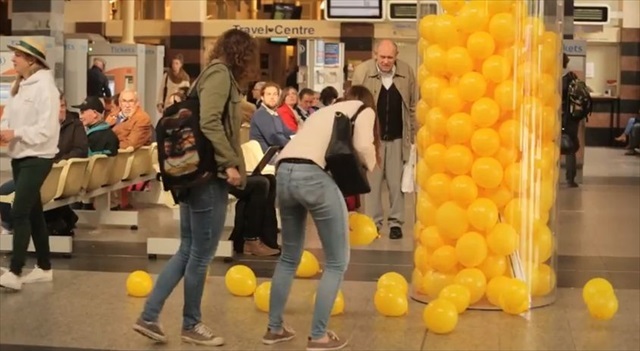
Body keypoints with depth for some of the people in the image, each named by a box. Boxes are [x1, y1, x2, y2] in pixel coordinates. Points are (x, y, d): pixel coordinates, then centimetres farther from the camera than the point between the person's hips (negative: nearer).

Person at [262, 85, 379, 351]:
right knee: (337, 261, 8)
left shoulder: (325, 111, 35)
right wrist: (367, 170, 18)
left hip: (284, 171, 7)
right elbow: (363, 147, -3)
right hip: (313, 174, -7)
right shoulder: (364, 110, 17)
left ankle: (274, 328, 29)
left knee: (289, 257, 23)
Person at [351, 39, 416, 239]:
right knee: (372, 181, 4)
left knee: (396, 182, 6)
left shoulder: (407, 72, -2)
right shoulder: (362, 71, -7)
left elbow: (413, 106, 6)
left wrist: (413, 135, 6)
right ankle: (373, 222, 14)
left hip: (397, 137, 1)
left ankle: (396, 222, 15)